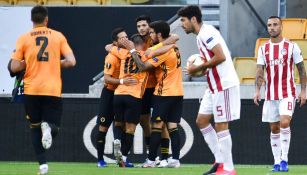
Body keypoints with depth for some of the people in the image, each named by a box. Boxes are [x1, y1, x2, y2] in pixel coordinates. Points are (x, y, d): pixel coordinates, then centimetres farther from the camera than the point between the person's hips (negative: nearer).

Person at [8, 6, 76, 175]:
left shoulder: (23, 39, 2)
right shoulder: (58, 36, 4)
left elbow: (14, 67, -3)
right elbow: (71, 62, -3)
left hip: (32, 90, 0)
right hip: (53, 90, 0)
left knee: (35, 127, 15)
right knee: (54, 127, 11)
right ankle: (48, 127, -27)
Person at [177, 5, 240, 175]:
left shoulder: (206, 33, -16)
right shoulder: (201, 35, 15)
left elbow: (220, 57, -24)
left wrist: (198, 68, -15)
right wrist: (199, 70, 4)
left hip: (224, 85, -10)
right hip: (214, 86, 10)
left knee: (221, 125, -6)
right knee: (201, 121, 12)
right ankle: (220, 160, 14)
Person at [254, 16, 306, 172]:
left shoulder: (291, 47, -1)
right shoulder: (263, 49, 7)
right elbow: (259, 72, 2)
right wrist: (257, 91, -12)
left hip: (287, 93, -4)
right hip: (270, 95, 4)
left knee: (284, 122, -21)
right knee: (274, 128, 6)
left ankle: (284, 159, -14)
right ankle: (277, 161, 12)